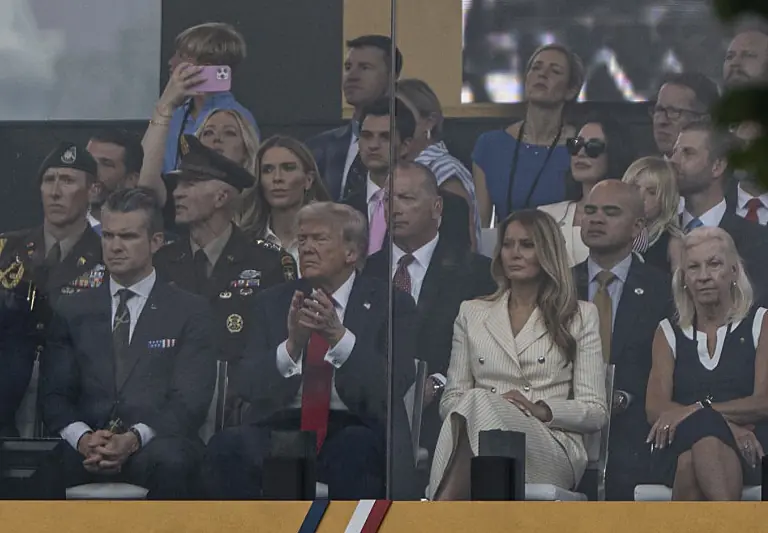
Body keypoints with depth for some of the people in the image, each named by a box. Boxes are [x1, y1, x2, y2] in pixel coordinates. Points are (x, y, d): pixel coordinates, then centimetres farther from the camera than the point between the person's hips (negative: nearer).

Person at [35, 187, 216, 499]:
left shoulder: (189, 312, 11)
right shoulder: (74, 311, 20)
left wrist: (135, 438, -19)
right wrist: (82, 437, -12)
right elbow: (54, 393, 11)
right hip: (87, 449, 1)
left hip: (156, 443, -1)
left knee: (169, 462, -39)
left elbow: (189, 401, 0)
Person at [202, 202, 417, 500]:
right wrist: (291, 345, -16)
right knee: (227, 447, -28)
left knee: (354, 448, -37)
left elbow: (396, 384, -9)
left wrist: (339, 336, -21)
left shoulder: (390, 304, 7)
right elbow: (245, 386, 3)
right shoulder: (274, 303, 14)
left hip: (355, 433, -2)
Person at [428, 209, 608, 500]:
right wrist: (495, 404, -6)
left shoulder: (580, 316, 19)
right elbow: (451, 399, 18)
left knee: (479, 402, -36)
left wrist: (542, 410, -10)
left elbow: (595, 412, 10)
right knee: (476, 402, -38)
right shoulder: (472, 313, 26)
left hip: (553, 449, -2)